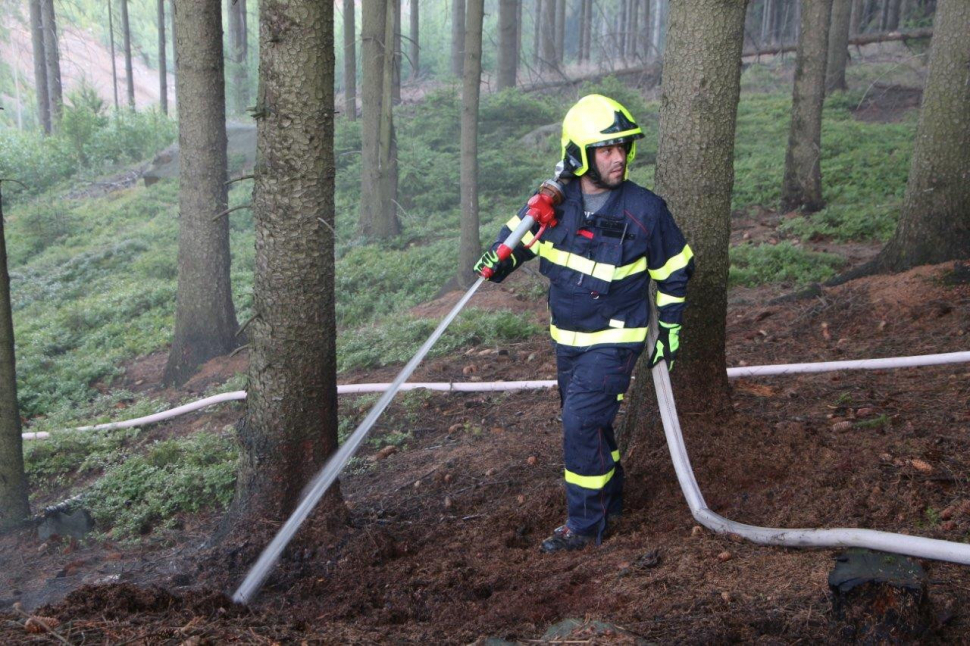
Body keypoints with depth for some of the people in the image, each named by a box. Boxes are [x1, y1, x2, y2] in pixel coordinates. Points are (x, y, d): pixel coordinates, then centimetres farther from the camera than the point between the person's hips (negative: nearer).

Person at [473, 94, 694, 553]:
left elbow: (675, 271, 1)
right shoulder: (556, 202, -5)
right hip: (567, 339, 5)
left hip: (615, 340, -5)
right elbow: (517, 233, 12)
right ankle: (609, 505, 37)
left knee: (581, 423, -12)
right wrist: (496, 261, -10)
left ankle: (585, 524, 4)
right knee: (586, 422, 16)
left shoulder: (644, 210, -12)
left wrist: (669, 330, 2)